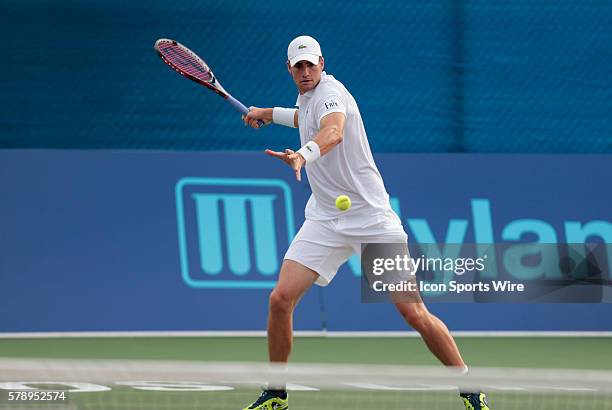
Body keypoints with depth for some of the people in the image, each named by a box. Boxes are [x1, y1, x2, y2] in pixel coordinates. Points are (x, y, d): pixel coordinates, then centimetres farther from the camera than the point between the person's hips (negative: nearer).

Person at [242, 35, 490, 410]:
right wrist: (269, 114, 31)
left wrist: (304, 154, -59)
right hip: (325, 219, 7)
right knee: (281, 299, -10)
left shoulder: (330, 92, -15)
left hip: (372, 217, -7)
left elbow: (333, 131, -40)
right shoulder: (307, 97, 11)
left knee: (414, 313, -9)